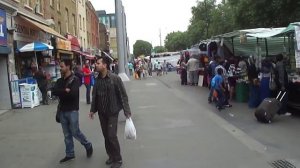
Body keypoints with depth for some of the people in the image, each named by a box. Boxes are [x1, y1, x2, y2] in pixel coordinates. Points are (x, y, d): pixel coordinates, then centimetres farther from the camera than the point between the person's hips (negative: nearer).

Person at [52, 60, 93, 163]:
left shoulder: (75, 80, -11)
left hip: (72, 110, -6)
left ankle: (88, 146, 25)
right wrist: (65, 91, -21)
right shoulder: (60, 80, 9)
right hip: (62, 110, 6)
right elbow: (54, 91, -7)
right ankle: (69, 154, 24)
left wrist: (61, 93, -12)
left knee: (75, 132, 1)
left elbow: (73, 93, -25)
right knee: (67, 134, 13)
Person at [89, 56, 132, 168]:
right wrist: (92, 110, 11)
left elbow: (123, 95, -12)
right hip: (101, 113, 5)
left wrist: (127, 111, -14)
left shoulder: (115, 78, -14)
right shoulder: (97, 79, 1)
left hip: (112, 112, -5)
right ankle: (111, 156, 29)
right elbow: (94, 95, 11)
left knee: (112, 135, -6)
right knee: (106, 136, 12)